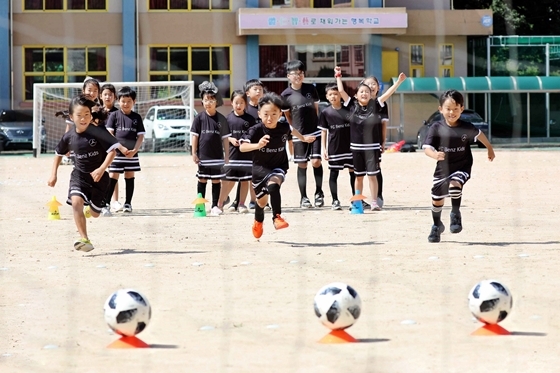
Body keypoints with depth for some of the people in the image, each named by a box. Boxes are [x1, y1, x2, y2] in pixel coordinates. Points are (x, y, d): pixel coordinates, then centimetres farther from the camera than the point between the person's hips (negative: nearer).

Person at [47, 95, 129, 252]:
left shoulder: (98, 132, -19)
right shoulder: (69, 137, -8)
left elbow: (112, 150, -20)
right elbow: (59, 153, 11)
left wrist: (101, 169, -32)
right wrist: (53, 174, 6)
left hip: (98, 176, -1)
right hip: (79, 174, 1)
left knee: (94, 213, 9)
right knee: (76, 201, -26)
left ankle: (91, 207, 50)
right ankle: (84, 239, -25)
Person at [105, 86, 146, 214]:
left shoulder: (136, 117, 6)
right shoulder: (114, 115, 0)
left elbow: (140, 136, 4)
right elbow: (109, 134, -5)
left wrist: (135, 150, -11)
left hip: (131, 154, 3)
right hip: (116, 153, -3)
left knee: (130, 177, 10)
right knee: (113, 177, -7)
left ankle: (128, 203, 19)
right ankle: (106, 204, -8)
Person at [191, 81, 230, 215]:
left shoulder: (221, 119, 1)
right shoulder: (200, 118, -1)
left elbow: (225, 139, 4)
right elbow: (195, 136, 1)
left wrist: (227, 156, 4)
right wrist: (194, 153, -3)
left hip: (217, 156, 1)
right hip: (203, 156, 0)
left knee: (216, 181, 5)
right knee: (202, 180, 7)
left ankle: (215, 206, 12)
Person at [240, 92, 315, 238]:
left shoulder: (283, 127, -15)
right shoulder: (256, 130, -24)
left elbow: (291, 130, 11)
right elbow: (242, 147, -34)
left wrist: (303, 138, 29)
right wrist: (257, 145, -52)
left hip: (279, 166, 0)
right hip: (260, 168, 0)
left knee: (273, 184, -35)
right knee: (262, 200, 18)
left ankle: (277, 217, -26)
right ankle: (258, 222, 50)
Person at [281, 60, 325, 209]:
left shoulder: (311, 89, 2)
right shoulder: (286, 94, -3)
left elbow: (317, 108, 11)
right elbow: (287, 116, 7)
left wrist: (320, 124, 11)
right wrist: (296, 128, 4)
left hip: (315, 132, 1)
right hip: (299, 135, -1)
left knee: (316, 162, -7)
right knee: (302, 165, 3)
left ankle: (319, 193, 11)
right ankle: (303, 198, 11)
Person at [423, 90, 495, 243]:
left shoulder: (466, 127, -8)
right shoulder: (436, 128, -11)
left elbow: (479, 134, 14)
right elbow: (427, 148, -18)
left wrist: (490, 149, 27)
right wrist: (435, 154, -41)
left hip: (462, 168, -2)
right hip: (443, 168, 2)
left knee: (454, 184, -31)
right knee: (437, 198, 10)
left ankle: (455, 214, -7)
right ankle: (437, 226, 37)